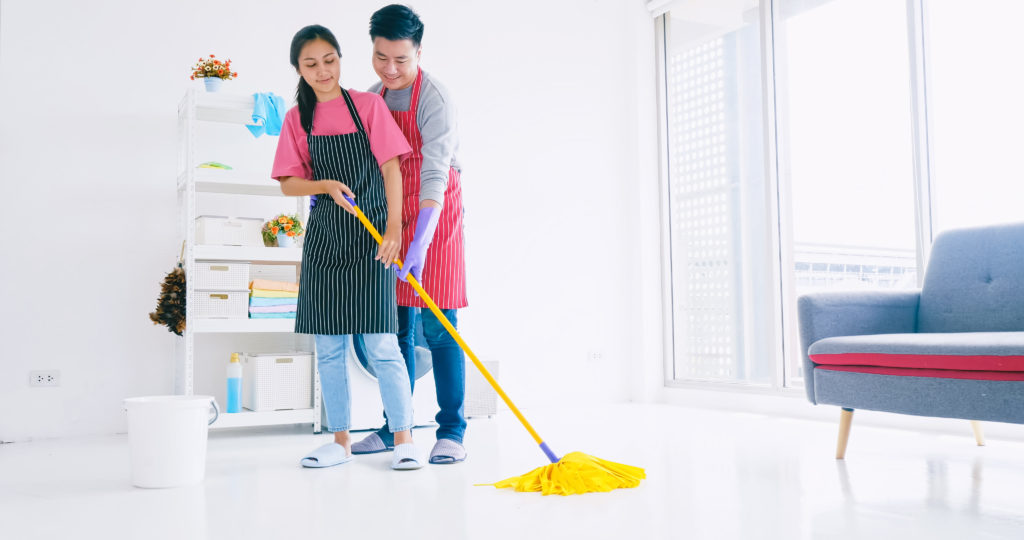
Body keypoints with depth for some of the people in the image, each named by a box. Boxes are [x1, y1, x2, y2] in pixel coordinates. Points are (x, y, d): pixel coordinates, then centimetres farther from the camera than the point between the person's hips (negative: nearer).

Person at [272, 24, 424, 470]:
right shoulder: (297, 119, 7)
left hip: (370, 236, -4)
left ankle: (403, 439, 4)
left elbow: (391, 168, -5)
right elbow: (288, 183, 5)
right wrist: (327, 186, -14)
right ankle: (340, 441, 18)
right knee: (328, 347, 7)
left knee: (380, 343, -7)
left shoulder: (368, 105, -1)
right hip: (324, 237, 4)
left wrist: (394, 228, -14)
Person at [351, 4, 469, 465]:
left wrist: (420, 243, -37)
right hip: (391, 218, 7)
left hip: (434, 218, -6)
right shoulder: (373, 97, 8)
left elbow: (434, 176, -27)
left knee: (439, 328, -7)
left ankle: (451, 432, 1)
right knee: (395, 329, 8)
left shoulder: (434, 100, -16)